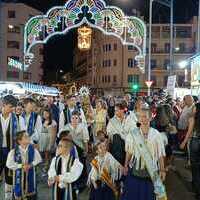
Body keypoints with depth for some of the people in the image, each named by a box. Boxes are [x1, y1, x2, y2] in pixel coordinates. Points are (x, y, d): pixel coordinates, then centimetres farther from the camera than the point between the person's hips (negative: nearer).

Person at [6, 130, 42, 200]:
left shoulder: (33, 149, -8)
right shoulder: (13, 151, -16)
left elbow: (38, 159, 1)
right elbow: (9, 164, -13)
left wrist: (31, 165, -15)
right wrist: (21, 166, -17)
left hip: (30, 175, 2)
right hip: (19, 176, -2)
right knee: (18, 192, 9)